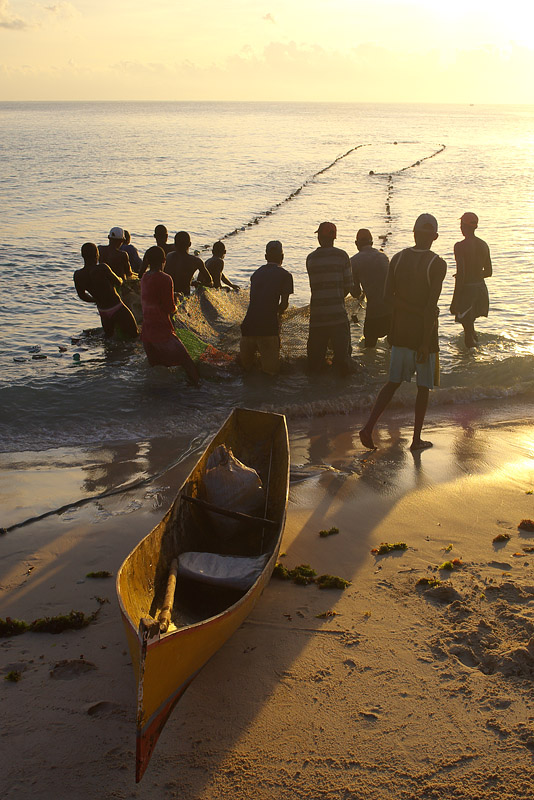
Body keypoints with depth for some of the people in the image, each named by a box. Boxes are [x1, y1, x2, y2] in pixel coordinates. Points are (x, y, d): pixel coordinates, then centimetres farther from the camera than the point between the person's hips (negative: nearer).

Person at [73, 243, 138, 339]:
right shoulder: (102, 268, -25)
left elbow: (82, 296, 7)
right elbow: (118, 283, -10)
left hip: (102, 311, 6)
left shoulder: (77, 275, -7)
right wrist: (120, 279, 15)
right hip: (117, 308, -6)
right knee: (133, 335, 7)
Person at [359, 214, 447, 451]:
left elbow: (388, 296, -5)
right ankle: (417, 439, 18)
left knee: (394, 381, 15)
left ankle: (369, 427, 1)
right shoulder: (437, 264, -14)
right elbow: (431, 305, -20)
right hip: (423, 332, -4)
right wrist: (426, 342, -18)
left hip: (400, 331, 5)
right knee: (423, 387, 10)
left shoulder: (397, 259, 1)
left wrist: (414, 311, -4)